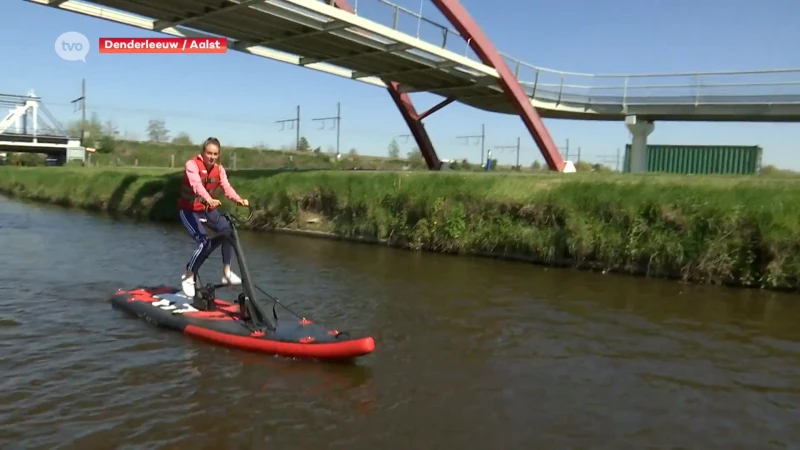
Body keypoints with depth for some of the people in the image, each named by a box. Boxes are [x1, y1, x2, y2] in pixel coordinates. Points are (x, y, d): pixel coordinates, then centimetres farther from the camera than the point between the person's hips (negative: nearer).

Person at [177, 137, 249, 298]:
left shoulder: (219, 169, -4)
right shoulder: (192, 165, -20)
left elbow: (227, 187, -20)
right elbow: (196, 184, -39)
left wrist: (239, 199, -40)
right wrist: (209, 199, -59)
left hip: (208, 209, 5)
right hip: (189, 210, -5)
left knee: (228, 230, -17)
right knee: (204, 242, -22)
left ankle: (227, 272, -7)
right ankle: (188, 277, -2)